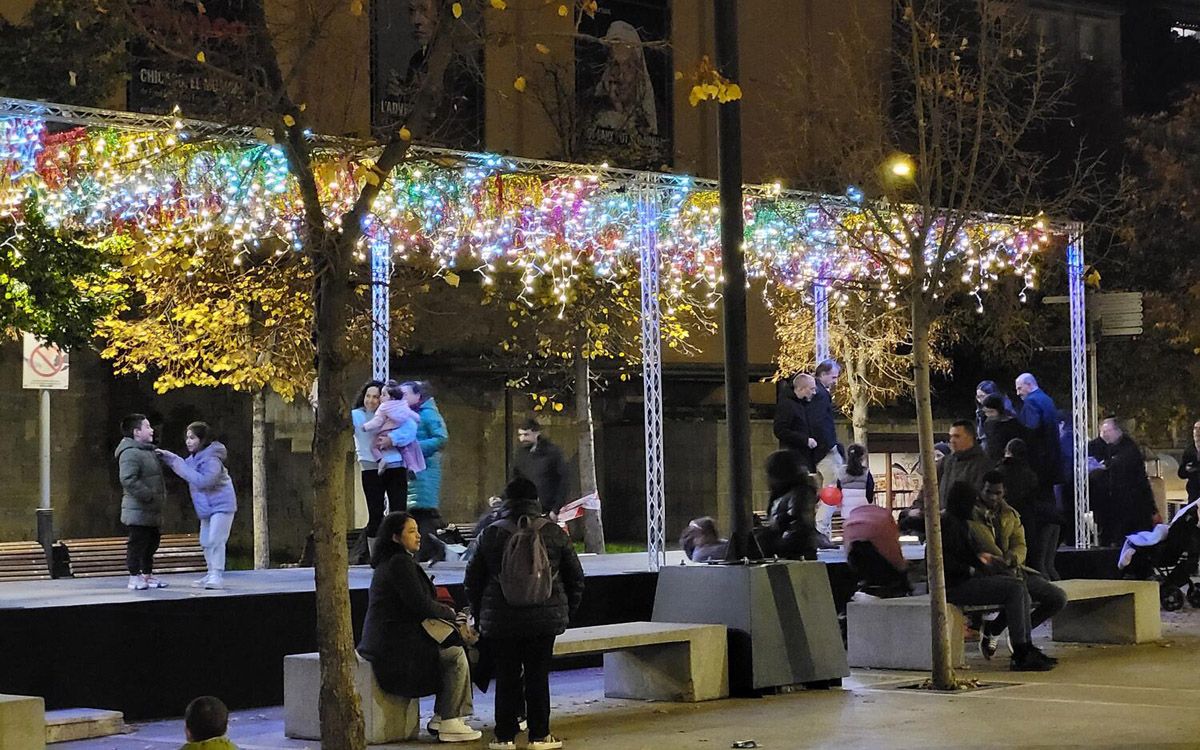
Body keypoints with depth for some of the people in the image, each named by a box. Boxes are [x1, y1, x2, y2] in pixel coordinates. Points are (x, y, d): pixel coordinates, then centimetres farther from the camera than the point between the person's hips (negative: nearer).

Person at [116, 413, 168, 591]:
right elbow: (128, 480, -27)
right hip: (138, 511, -10)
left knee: (151, 542, 15)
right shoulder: (130, 453, -16)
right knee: (138, 542, -5)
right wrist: (148, 495, -24)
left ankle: (147, 575, 25)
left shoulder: (149, 451, 17)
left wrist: (162, 494, 16)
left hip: (152, 510, 10)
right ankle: (134, 578, 0)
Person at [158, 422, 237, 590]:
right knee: (206, 542, 14)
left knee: (215, 540, -17)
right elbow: (184, 467, 24)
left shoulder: (211, 459, -24)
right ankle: (211, 574, 24)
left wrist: (182, 467, -31)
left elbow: (203, 481, -35)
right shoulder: (195, 457, 6)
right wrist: (167, 456, 9)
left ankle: (217, 576, -18)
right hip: (207, 506, 10)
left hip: (221, 505, -10)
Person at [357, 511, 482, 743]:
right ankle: (449, 724, -8)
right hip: (395, 646, -10)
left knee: (452, 648, 12)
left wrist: (444, 612, 7)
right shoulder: (400, 563, -15)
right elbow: (421, 606, -18)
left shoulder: (389, 562, 19)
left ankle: (440, 717, 10)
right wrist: (450, 613, -2)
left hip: (385, 642, 10)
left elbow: (414, 604, 21)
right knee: (456, 655, -9)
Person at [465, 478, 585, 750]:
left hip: (501, 621, 0)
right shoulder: (553, 533, 1)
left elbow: (472, 580, 4)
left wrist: (479, 611, 16)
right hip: (544, 619, 0)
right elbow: (575, 576, 7)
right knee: (538, 676, 6)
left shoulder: (491, 535, -2)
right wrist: (567, 610, 17)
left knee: (506, 677, 6)